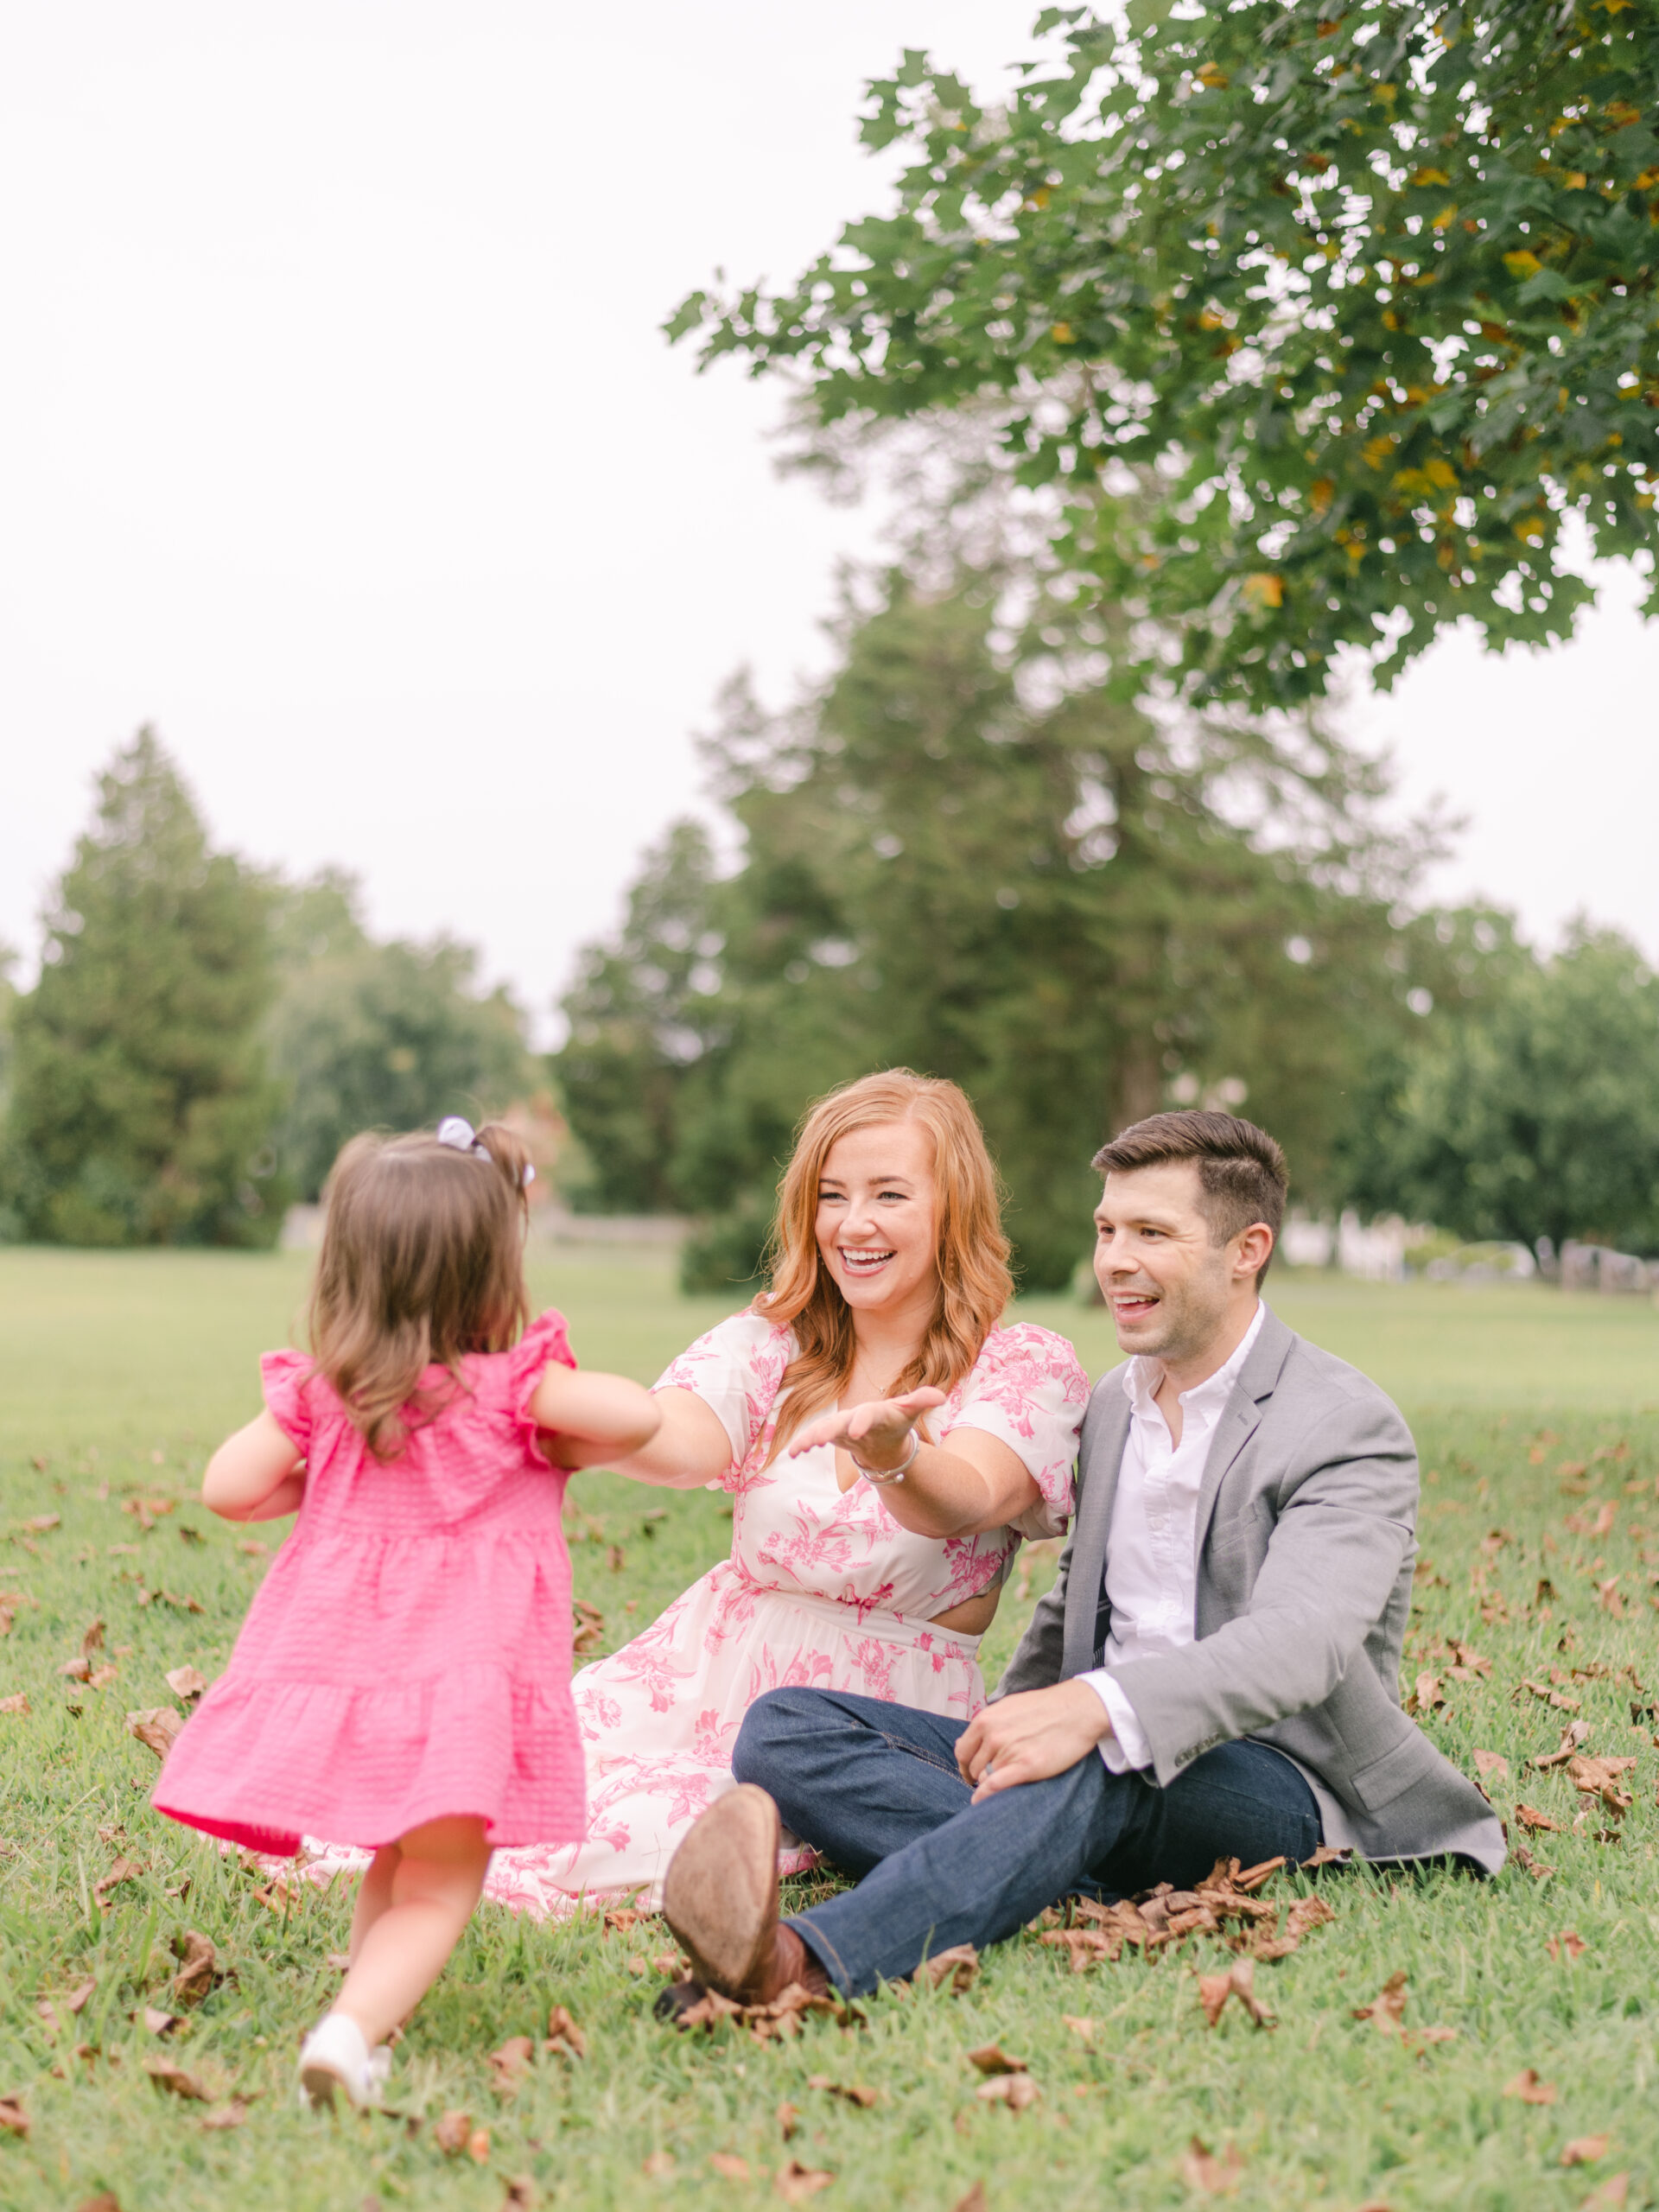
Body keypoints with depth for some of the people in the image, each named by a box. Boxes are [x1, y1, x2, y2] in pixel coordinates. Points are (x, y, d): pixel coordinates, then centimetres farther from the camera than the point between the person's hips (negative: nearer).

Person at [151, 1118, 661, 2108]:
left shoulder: (320, 1396, 4)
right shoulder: (512, 1388, -5)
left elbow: (228, 1487, 5)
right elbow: (641, 1416, -8)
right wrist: (556, 1450, 10)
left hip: (333, 1665, 4)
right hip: (460, 1680, -4)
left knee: (393, 1868, 23)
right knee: (436, 1894, 0)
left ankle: (365, 2018, 12)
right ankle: (354, 2023, -20)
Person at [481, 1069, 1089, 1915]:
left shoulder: (1029, 1368, -4)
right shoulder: (770, 1343, 7)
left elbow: (963, 1501, -25)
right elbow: (679, 1445, -15)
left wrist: (890, 1453, -49)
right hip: (712, 1676, 4)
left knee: (644, 1839, -28)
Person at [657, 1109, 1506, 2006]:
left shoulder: (1349, 1426, -9)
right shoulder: (1111, 1402, 16)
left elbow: (1300, 1644, -25)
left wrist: (1099, 1708, -42)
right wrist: (998, 1741, 4)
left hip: (1272, 1781, -7)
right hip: (1097, 1763, 7)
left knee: (1100, 1767, -42)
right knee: (783, 1728, -13)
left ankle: (811, 1964, -62)